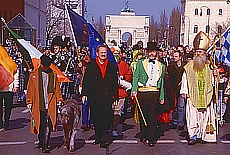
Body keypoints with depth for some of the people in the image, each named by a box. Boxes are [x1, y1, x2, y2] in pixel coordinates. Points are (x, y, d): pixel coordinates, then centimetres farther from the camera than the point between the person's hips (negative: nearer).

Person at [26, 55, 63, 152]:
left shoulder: (53, 75, 9)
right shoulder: (34, 75, 6)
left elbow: (57, 89, 14)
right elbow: (30, 89, 6)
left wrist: (59, 100, 4)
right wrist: (29, 102, 1)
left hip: (50, 105, 0)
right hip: (38, 105, 0)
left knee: (48, 126, -7)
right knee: (39, 125, 6)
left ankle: (45, 146, -5)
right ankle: (41, 142, 26)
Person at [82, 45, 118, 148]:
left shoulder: (112, 66, 10)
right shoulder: (91, 65, 8)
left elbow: (115, 83, 10)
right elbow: (86, 81, 6)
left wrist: (114, 96, 4)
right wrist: (84, 94, -3)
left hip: (107, 97, -1)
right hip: (94, 97, 1)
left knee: (106, 117, -10)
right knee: (96, 118, 7)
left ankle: (105, 139, -8)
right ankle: (98, 137, 19)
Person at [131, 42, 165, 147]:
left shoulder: (161, 66, 16)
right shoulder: (140, 63, 10)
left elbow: (162, 82, 17)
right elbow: (135, 77, 3)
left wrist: (162, 97, 13)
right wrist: (134, 90, -12)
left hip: (155, 92, 1)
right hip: (142, 91, -1)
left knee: (153, 115, -2)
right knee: (142, 115, 4)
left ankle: (151, 138, 3)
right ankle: (143, 136, 17)